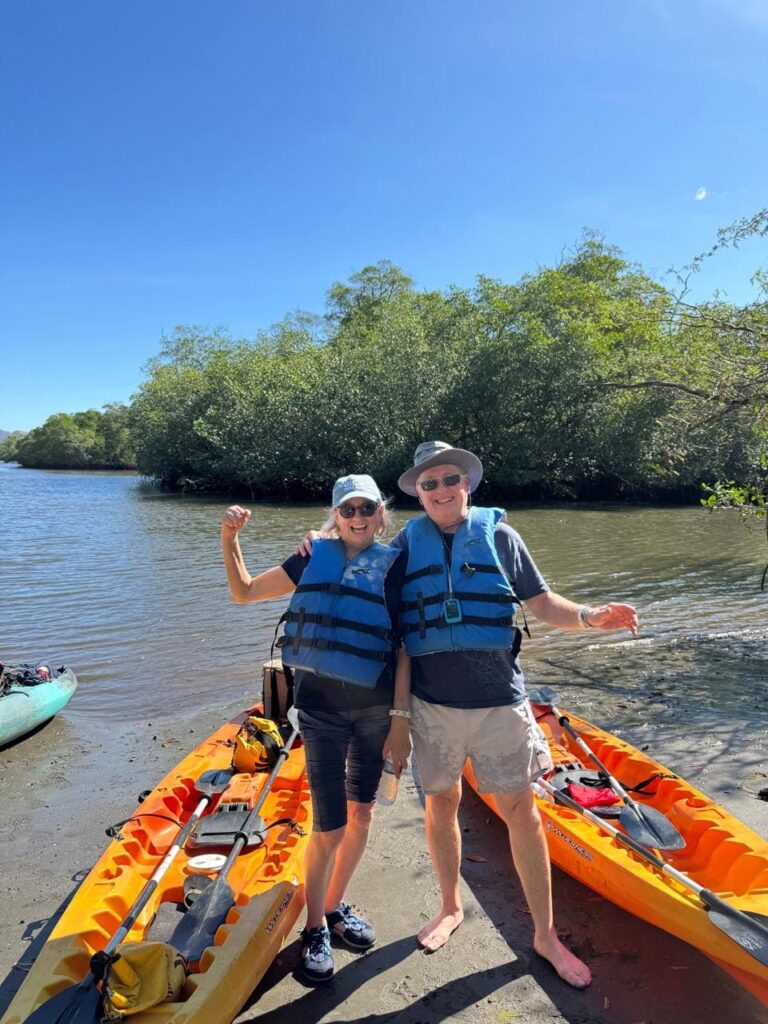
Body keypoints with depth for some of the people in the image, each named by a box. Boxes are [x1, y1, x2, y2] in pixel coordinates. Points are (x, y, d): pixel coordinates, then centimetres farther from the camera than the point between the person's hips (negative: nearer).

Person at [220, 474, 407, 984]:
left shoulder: (395, 566, -3)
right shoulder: (315, 558, 1)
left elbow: (404, 648, -3)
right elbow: (244, 592, 7)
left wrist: (401, 715, -6)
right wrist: (230, 538, -6)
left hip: (375, 706, 1)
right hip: (322, 704, -1)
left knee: (361, 814, 15)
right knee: (330, 827, 1)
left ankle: (335, 906, 39)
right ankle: (315, 928, 25)